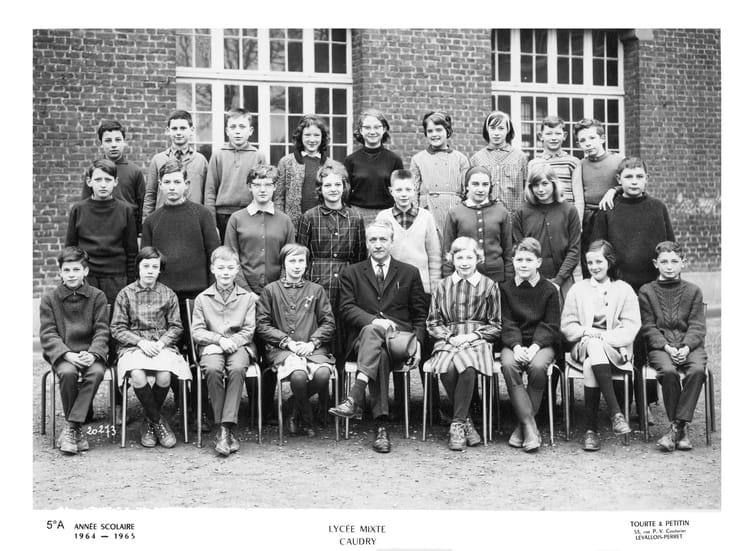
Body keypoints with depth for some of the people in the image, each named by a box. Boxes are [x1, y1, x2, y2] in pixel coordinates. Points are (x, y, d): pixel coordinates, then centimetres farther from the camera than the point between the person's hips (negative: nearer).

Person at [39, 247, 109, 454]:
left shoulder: (97, 297, 6)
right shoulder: (49, 299, 5)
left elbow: (102, 331, 0)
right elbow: (48, 335, -2)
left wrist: (92, 354, -19)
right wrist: (68, 355, -19)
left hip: (90, 353, 0)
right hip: (61, 354, 0)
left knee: (97, 372, -32)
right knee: (68, 373, -33)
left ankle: (70, 428, -23)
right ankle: (76, 429, -15)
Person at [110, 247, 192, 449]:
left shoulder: (168, 294, 10)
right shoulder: (125, 294, 7)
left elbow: (176, 327, 8)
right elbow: (117, 328, 3)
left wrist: (161, 343, -11)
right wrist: (141, 342, -12)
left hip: (162, 346, 1)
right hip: (133, 347, 0)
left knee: (164, 376, -30)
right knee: (137, 376, -33)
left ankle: (149, 422, -2)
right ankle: (158, 421, -10)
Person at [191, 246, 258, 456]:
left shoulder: (248, 297, 13)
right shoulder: (202, 299, 13)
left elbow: (249, 330, 5)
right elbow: (196, 331, 5)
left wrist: (231, 341, -13)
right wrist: (219, 339, -11)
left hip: (239, 345, 0)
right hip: (211, 346, 0)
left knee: (237, 369, -35)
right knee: (212, 369, -34)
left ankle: (225, 428, -33)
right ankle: (227, 430, -26)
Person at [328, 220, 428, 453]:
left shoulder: (409, 273, 19)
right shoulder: (351, 273, 17)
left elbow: (420, 315, 15)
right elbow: (347, 310, 2)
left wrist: (417, 342, -3)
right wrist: (374, 320, -16)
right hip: (363, 337, 0)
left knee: (372, 333, -36)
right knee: (379, 354, -37)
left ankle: (355, 397, -47)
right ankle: (381, 425, -41)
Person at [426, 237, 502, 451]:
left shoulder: (489, 286, 9)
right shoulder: (443, 286, 14)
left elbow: (496, 326, 8)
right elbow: (433, 323, 13)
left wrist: (472, 335, -7)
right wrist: (449, 337, -6)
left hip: (477, 340, -1)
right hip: (448, 340, 2)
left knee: (468, 368, -35)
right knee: (447, 368, -32)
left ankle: (457, 424, -21)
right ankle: (466, 421, -14)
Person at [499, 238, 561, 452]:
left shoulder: (549, 289, 3)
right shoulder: (505, 289, 8)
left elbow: (551, 326, -1)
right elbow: (507, 324, 1)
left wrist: (534, 347, -18)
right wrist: (516, 346, -17)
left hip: (542, 343, -1)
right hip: (514, 343, 1)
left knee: (538, 366, -33)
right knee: (508, 365, -31)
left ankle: (522, 426, -19)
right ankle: (530, 426, -30)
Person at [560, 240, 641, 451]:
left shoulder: (624, 290, 9)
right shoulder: (577, 289, 16)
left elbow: (631, 328, -1)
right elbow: (566, 326, 10)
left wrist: (604, 336, -16)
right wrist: (587, 332, -11)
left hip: (616, 349, -1)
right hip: (584, 346, 1)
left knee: (590, 365, -34)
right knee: (593, 346, -36)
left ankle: (591, 428, -33)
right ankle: (616, 412, -41)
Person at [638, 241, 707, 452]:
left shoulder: (693, 290, 12)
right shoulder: (646, 292, 9)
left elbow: (697, 326, 5)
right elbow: (648, 327, 3)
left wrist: (686, 347, -14)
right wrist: (667, 347, -13)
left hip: (690, 345, 1)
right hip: (660, 346, -1)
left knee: (697, 370, -31)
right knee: (668, 371, -33)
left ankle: (677, 426, -24)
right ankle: (682, 429, -19)